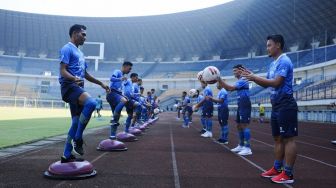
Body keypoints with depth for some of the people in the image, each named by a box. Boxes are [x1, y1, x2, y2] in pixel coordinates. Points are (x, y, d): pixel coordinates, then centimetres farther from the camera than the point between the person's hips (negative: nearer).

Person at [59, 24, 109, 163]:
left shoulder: (80, 53, 25)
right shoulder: (67, 49, -4)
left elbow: (85, 74, 32)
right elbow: (62, 71, -15)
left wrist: (101, 84, 32)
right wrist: (74, 79, -34)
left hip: (78, 88, 10)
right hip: (69, 86, -10)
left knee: (76, 122, 6)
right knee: (91, 103, -34)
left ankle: (66, 156, 13)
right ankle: (77, 139, -22)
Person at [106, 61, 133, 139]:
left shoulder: (123, 76, 25)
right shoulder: (117, 72, -1)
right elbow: (111, 79, -23)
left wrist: (123, 96, 22)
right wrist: (121, 79, -38)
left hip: (117, 94, 10)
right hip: (112, 93, -10)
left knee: (117, 117, 6)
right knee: (124, 101, -37)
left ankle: (112, 135, 9)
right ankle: (114, 119, -33)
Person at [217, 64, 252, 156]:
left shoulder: (243, 80, -13)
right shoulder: (240, 80, 18)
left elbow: (231, 88, -22)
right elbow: (229, 88, 14)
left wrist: (220, 80, -21)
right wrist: (220, 81, 5)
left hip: (245, 105, -10)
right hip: (241, 105, 10)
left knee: (244, 125, -12)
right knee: (239, 125, 13)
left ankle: (247, 148, -10)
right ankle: (241, 145, 22)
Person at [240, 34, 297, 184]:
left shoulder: (284, 61, -13)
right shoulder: (274, 64, 17)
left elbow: (276, 82, -22)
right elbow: (266, 84, 20)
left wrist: (255, 77, -17)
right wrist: (252, 77, 6)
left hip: (285, 106, -10)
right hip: (276, 106, 10)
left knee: (288, 138, -5)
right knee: (278, 138, 14)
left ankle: (288, 174, -1)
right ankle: (277, 169, 23)